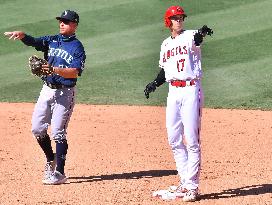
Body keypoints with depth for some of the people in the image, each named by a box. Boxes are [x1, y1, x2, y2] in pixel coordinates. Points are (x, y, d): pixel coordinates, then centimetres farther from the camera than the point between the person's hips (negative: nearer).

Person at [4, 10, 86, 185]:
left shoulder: (77, 47, -6)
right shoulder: (51, 40, 9)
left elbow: (75, 72, -19)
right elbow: (32, 41, -7)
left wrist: (54, 69, -32)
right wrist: (21, 35, -28)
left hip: (65, 93, -6)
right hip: (47, 90, 6)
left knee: (58, 132, -9)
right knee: (37, 128, 6)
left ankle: (59, 172, -5)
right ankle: (51, 159, 28)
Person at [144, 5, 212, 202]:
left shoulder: (190, 36, -4)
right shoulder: (166, 44, 15)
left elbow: (196, 41, -29)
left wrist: (200, 36, -51)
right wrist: (155, 84, 7)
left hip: (191, 91, -7)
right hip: (173, 92, 7)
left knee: (192, 140, -6)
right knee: (174, 140, 8)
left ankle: (192, 186, -3)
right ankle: (185, 182, 18)